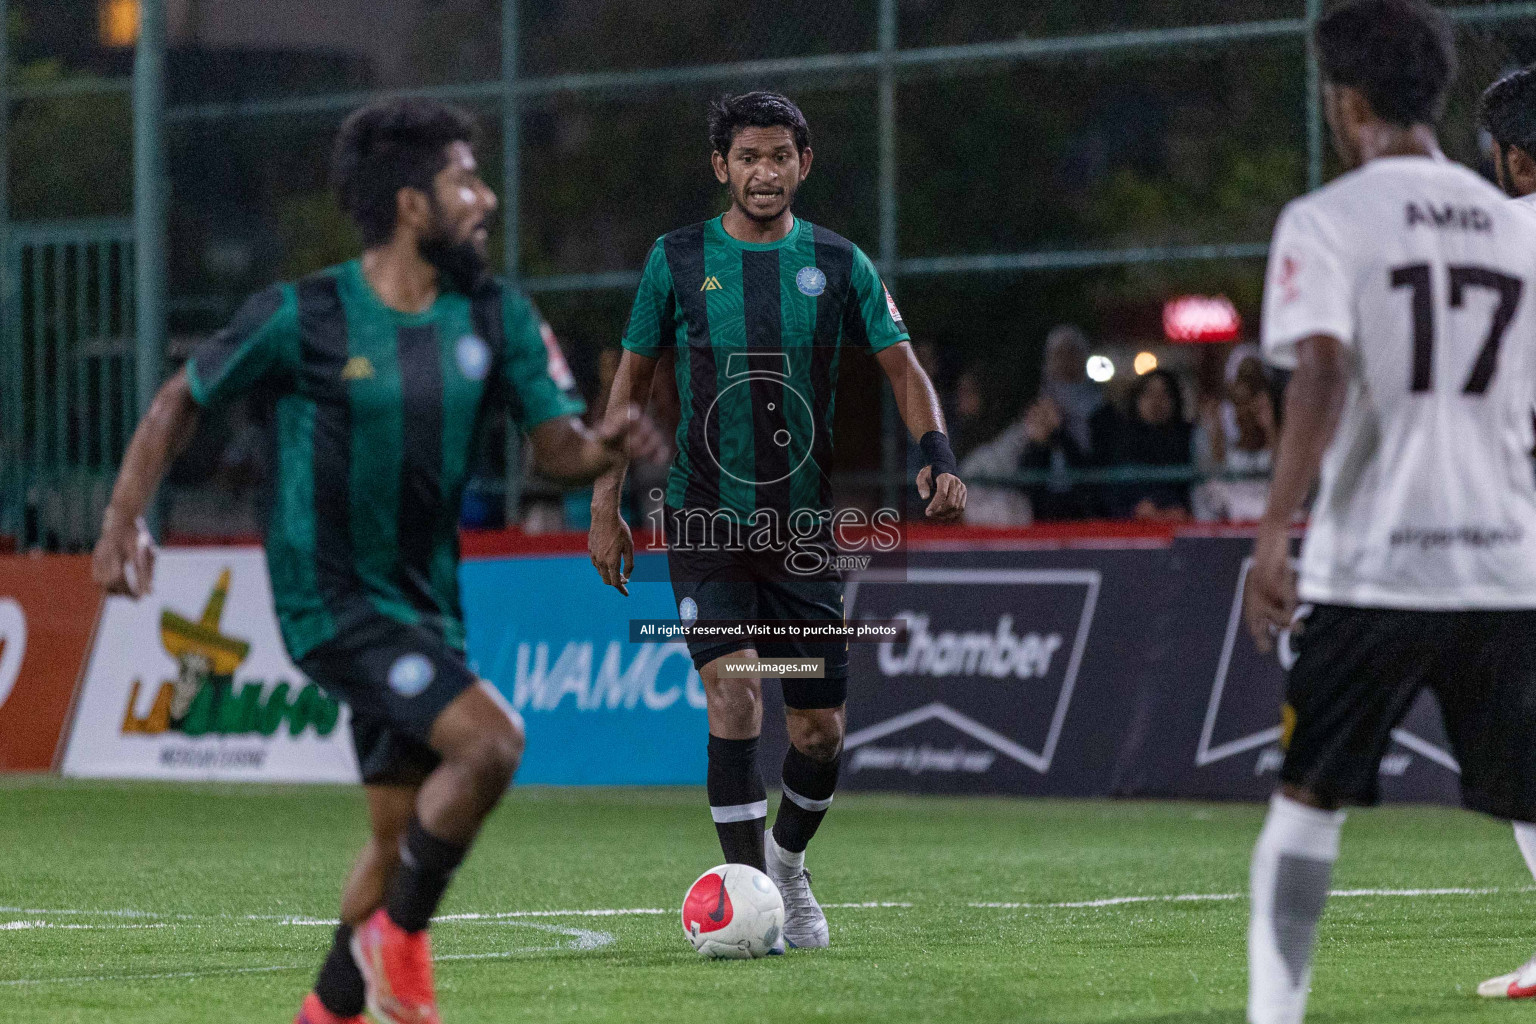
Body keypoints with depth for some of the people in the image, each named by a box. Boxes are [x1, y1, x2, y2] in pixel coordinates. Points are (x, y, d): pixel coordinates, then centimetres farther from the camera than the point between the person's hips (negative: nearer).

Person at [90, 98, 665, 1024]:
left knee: (405, 829, 12)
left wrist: (607, 446, -25)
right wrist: (126, 521, -7)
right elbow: (183, 400, 1)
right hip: (332, 600, -7)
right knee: (491, 740, -24)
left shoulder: (497, 317, 0)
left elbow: (558, 446, -2)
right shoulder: (303, 318, -12)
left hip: (424, 600, 7)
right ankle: (398, 937, -6)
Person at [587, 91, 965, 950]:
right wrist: (605, 508, 5)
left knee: (821, 732, 4)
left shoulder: (838, 264, 4)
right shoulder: (678, 260, 3)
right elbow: (632, 380, 9)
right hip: (706, 523, -2)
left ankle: (788, 861, 33)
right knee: (735, 687, -20)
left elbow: (902, 366, 3)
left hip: (805, 525, 2)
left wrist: (938, 454, -17)